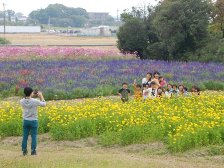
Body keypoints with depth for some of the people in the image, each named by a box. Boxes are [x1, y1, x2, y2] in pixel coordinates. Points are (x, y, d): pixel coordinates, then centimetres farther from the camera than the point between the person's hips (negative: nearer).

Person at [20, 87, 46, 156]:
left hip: (25, 121, 3)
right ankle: (33, 151, 4)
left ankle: (24, 151, 13)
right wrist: (41, 96, 7)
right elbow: (44, 104, -2)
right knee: (34, 136, 4)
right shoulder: (35, 101, -18)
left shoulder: (22, 101, -7)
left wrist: (32, 96, 13)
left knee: (25, 136, 10)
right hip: (33, 121, -3)